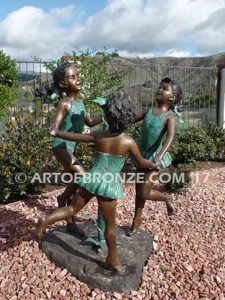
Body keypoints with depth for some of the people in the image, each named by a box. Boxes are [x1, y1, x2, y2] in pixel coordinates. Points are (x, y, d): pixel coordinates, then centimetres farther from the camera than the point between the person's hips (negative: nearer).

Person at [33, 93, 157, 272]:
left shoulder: (98, 136, -2)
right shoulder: (129, 142, -9)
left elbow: (74, 136, 6)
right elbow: (142, 163, 4)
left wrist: (56, 133, 23)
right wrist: (155, 165, 25)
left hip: (92, 178, 3)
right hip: (108, 183, -3)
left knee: (72, 209, 19)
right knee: (110, 225, 12)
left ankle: (46, 221, 0)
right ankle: (113, 259, 28)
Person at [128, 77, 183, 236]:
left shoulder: (170, 116, -12)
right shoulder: (148, 111, 5)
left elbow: (170, 137, -28)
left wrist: (160, 155, -44)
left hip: (155, 157, -5)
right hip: (142, 155, 5)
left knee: (144, 193, -4)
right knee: (139, 191, 15)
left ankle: (167, 198, 27)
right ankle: (137, 220, 34)